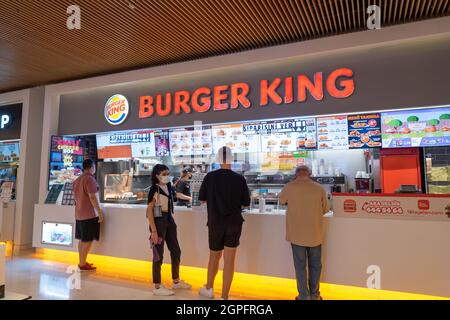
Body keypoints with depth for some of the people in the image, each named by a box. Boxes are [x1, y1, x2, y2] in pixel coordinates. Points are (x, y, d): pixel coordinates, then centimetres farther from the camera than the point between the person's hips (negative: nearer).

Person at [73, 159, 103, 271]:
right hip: (89, 214, -9)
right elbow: (92, 197, -21)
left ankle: (82, 262, 21)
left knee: (82, 239, 14)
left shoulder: (77, 180, 14)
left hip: (79, 214, 9)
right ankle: (83, 264, 1)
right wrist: (99, 212, -18)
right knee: (88, 240, -3)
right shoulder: (90, 179, -15)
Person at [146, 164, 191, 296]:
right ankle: (157, 287, 16)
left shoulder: (168, 187, 8)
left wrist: (172, 222, 16)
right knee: (158, 255, 2)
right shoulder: (154, 189, -14)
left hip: (169, 220, 8)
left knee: (176, 251, 15)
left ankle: (176, 281, 32)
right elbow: (149, 211, -17)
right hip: (158, 221, -8)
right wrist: (153, 231, -21)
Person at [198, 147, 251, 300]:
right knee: (229, 260, 5)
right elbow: (246, 202, -1)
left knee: (214, 256, 21)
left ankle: (209, 288, 38)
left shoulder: (210, 177, -9)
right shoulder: (239, 179, -9)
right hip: (234, 223, -1)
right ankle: (224, 296, 11)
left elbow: (202, 199, 2)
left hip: (215, 223, 1)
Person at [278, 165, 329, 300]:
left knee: (300, 265, 10)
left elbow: (281, 200, 9)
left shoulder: (289, 187, -10)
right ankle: (314, 295, 27)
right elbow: (325, 209, 4)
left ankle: (304, 295, 18)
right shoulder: (319, 188, -7)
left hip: (296, 234, -1)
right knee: (315, 265, 16)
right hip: (315, 234, 1)